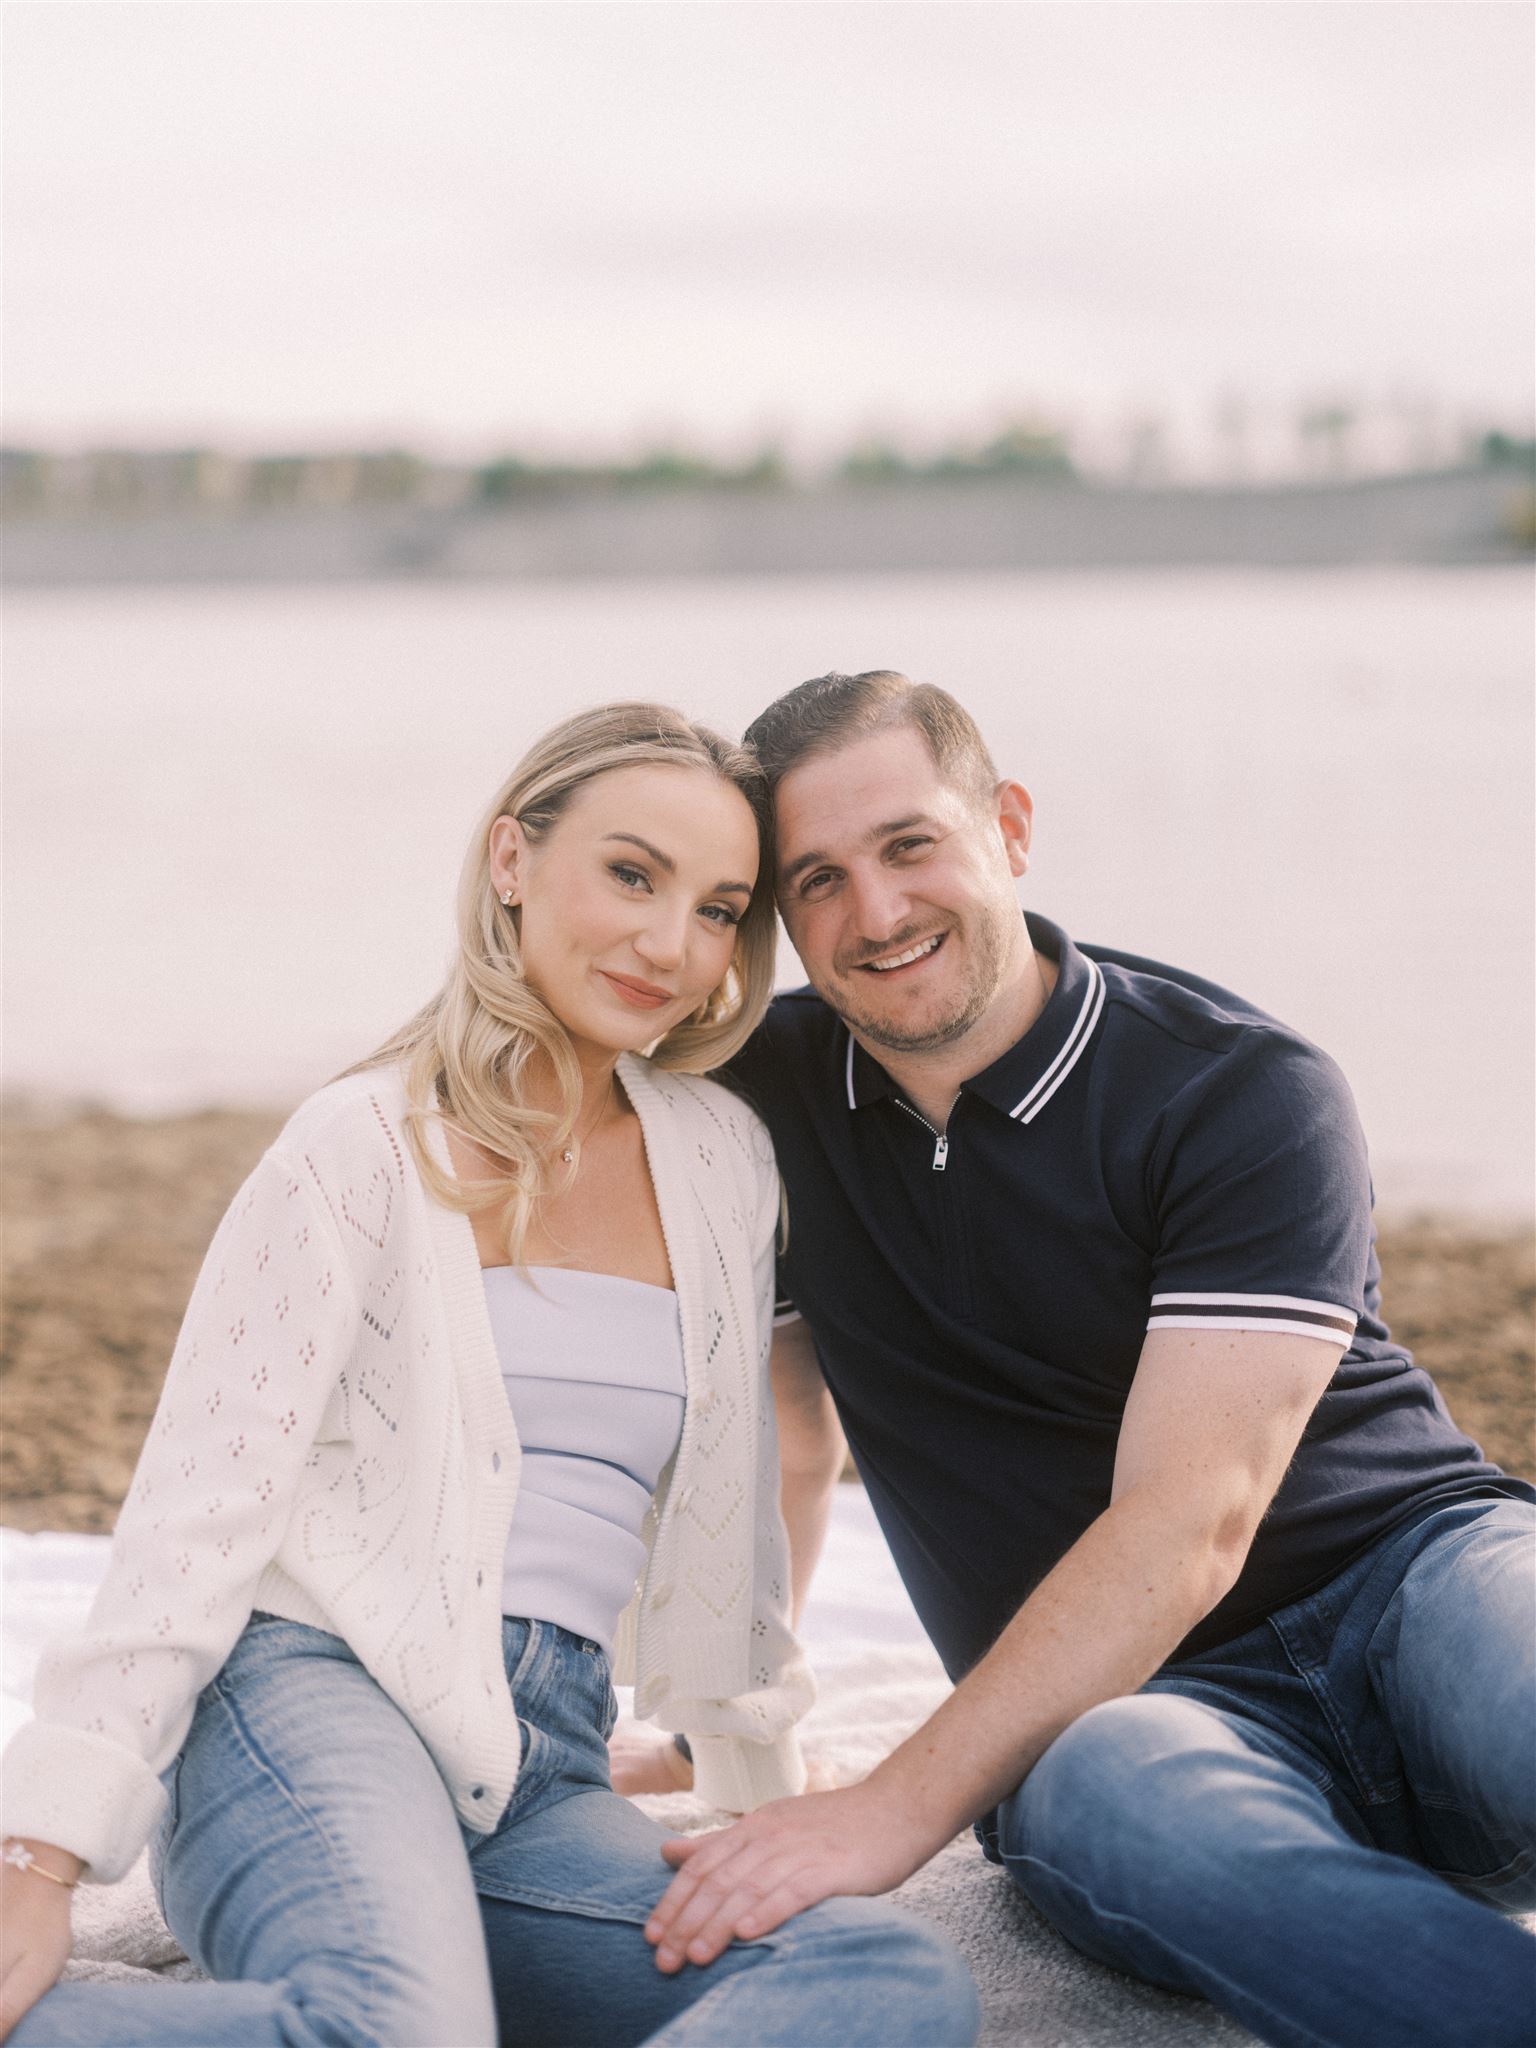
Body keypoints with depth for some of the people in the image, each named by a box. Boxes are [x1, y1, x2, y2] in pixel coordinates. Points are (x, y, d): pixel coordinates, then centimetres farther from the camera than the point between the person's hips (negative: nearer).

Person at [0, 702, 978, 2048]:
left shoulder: (722, 1162, 16)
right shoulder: (368, 1146, 2)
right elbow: (204, 1496, -6)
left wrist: (773, 1792, 30)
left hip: (544, 1774, 6)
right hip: (317, 1686, -5)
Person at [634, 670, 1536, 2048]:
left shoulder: (1247, 1095, -8)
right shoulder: (773, 1096, 9)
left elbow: (1187, 1526, -18)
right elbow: (791, 1435, 25)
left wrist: (898, 1810, -26)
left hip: (1411, 1572, -2)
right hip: (1107, 1706, 3)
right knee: (1096, 1804, -37)